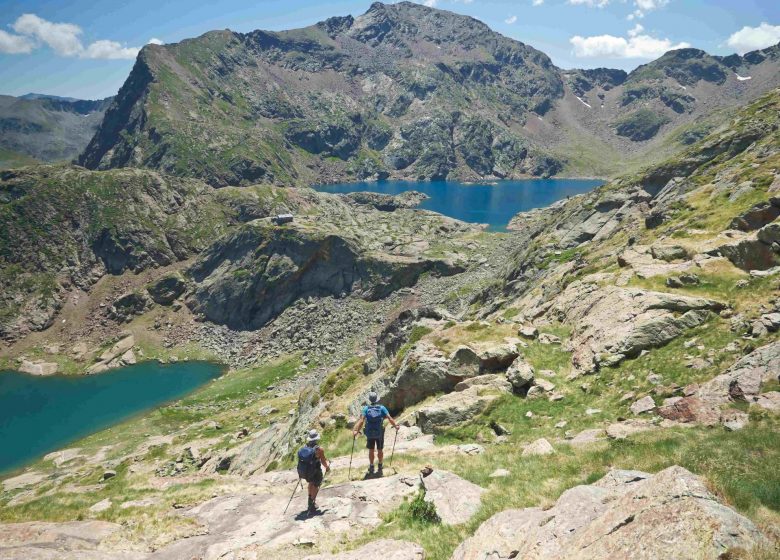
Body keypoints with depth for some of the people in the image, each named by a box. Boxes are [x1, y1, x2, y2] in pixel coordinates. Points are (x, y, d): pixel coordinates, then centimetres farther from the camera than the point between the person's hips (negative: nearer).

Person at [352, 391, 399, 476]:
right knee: (380, 450, 17)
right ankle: (380, 466, 28)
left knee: (371, 450, 15)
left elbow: (361, 420, -18)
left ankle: (371, 468, 23)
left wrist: (356, 430, -22)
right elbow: (389, 418, -15)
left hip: (369, 433, 0)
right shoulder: (382, 408, -7)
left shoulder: (366, 409, -7)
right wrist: (396, 426, -5)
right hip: (380, 433, 0)